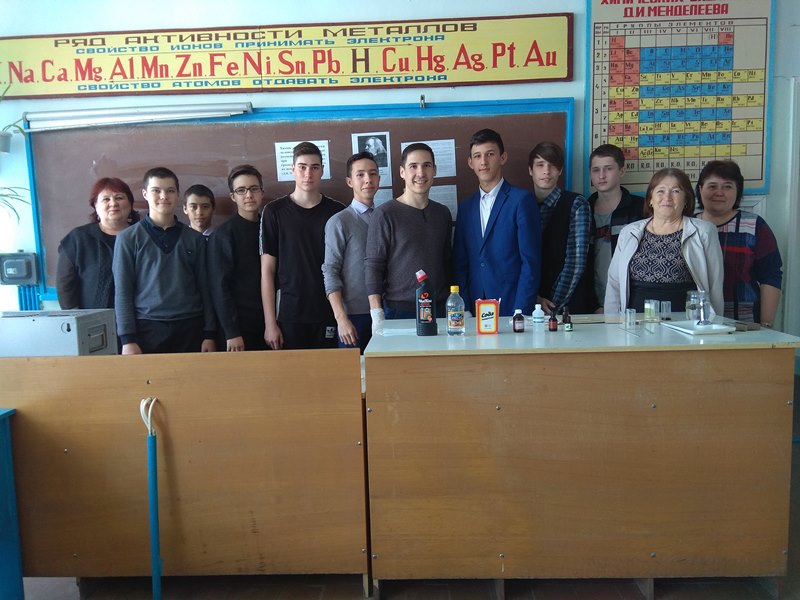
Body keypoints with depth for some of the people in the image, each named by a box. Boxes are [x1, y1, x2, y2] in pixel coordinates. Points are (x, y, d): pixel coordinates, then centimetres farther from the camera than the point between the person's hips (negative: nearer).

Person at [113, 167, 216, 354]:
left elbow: (204, 288, 7)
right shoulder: (128, 238, 2)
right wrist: (127, 338, -6)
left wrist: (209, 333, 2)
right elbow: (123, 291, 0)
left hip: (190, 328, 2)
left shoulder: (195, 239, 8)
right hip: (147, 329, -1)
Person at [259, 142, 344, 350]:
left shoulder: (337, 211, 4)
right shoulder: (274, 212, 0)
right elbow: (267, 271, 0)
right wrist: (270, 323, -4)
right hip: (290, 316, -1)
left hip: (330, 316, 1)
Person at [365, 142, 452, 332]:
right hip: (398, 311, -4)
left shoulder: (443, 213, 11)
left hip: (440, 309, 4)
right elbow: (372, 266, -7)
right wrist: (377, 315, -14)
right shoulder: (385, 214, -5)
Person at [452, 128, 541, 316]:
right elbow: (459, 264, 10)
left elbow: (531, 262, -8)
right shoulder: (465, 207, 11)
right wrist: (465, 310, 0)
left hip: (510, 307, -4)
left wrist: (521, 311, -12)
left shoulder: (522, 200, -4)